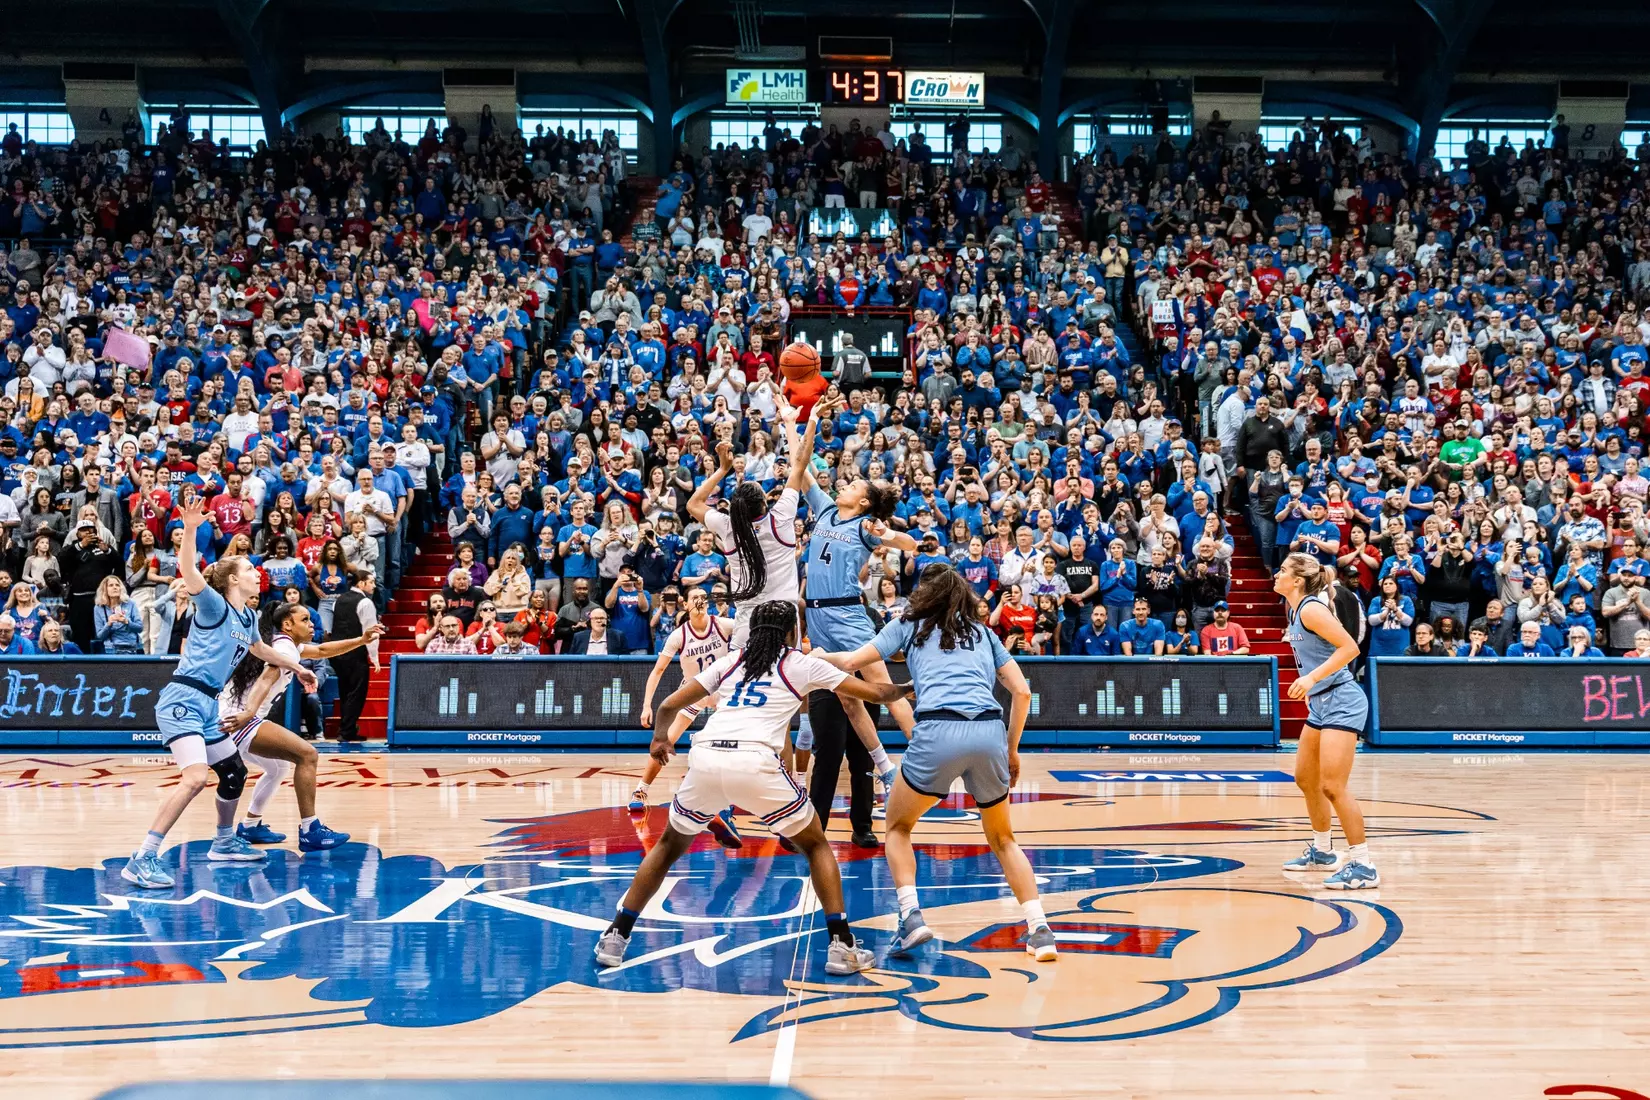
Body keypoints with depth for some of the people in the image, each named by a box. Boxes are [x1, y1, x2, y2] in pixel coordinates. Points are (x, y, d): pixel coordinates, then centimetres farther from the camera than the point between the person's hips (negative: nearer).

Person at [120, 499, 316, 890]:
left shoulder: (248, 618, 15)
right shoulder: (215, 606, -8)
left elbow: (260, 649, 37)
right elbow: (188, 572, -27)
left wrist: (297, 668, 46)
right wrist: (190, 530, -41)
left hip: (207, 706, 9)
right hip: (182, 700, -9)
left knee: (234, 772, 18)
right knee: (195, 778, -24)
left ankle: (224, 843, 39)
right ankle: (143, 858, -25)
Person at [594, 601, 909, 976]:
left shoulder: (729, 661, 25)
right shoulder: (802, 665, 19)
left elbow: (669, 707, 23)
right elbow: (875, 693, 20)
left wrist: (660, 738, 44)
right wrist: (901, 690, 42)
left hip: (705, 758, 3)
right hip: (755, 762, -3)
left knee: (670, 845, 28)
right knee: (816, 845, 19)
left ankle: (615, 936, 23)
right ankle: (841, 946, 8)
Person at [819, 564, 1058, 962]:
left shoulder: (909, 625, 20)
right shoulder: (983, 633, 28)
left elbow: (851, 662, 16)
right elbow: (1021, 691, 19)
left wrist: (817, 656, 35)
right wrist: (1011, 749, 26)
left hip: (939, 731, -3)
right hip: (990, 733, 3)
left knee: (898, 827, 21)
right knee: (1002, 838, 22)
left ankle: (911, 915, 1)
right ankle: (1040, 931, 8)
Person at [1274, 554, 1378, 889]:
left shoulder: (1311, 609, -16)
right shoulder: (1295, 611, 11)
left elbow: (1350, 648, -22)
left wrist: (1311, 678, -28)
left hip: (1341, 702, -11)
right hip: (1320, 704, 11)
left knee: (1333, 786, -14)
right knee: (1305, 779, 18)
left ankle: (1363, 866, -9)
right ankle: (1322, 852, 33)